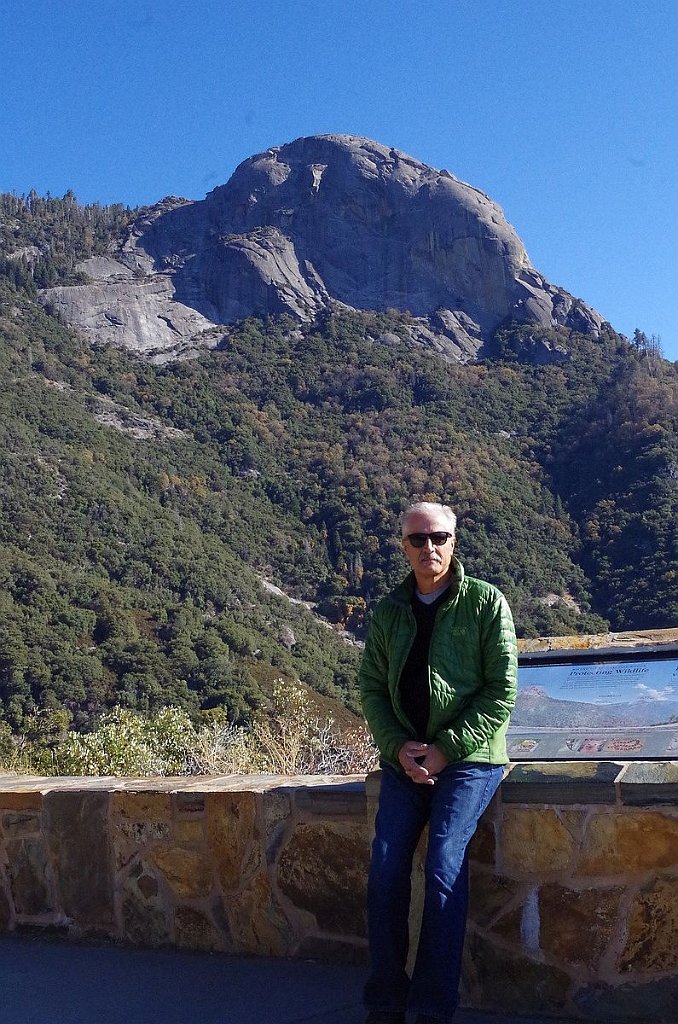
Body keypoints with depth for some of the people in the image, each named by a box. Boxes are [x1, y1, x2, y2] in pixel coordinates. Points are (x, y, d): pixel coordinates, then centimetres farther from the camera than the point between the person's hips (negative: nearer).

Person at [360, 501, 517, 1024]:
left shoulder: (487, 602, -3)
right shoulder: (388, 611, 9)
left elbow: (502, 692, -7)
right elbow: (371, 687, 9)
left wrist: (445, 749, -13)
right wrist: (398, 746, -8)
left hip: (469, 756, -4)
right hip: (405, 757, 4)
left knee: (445, 864, -18)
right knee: (386, 867, -8)